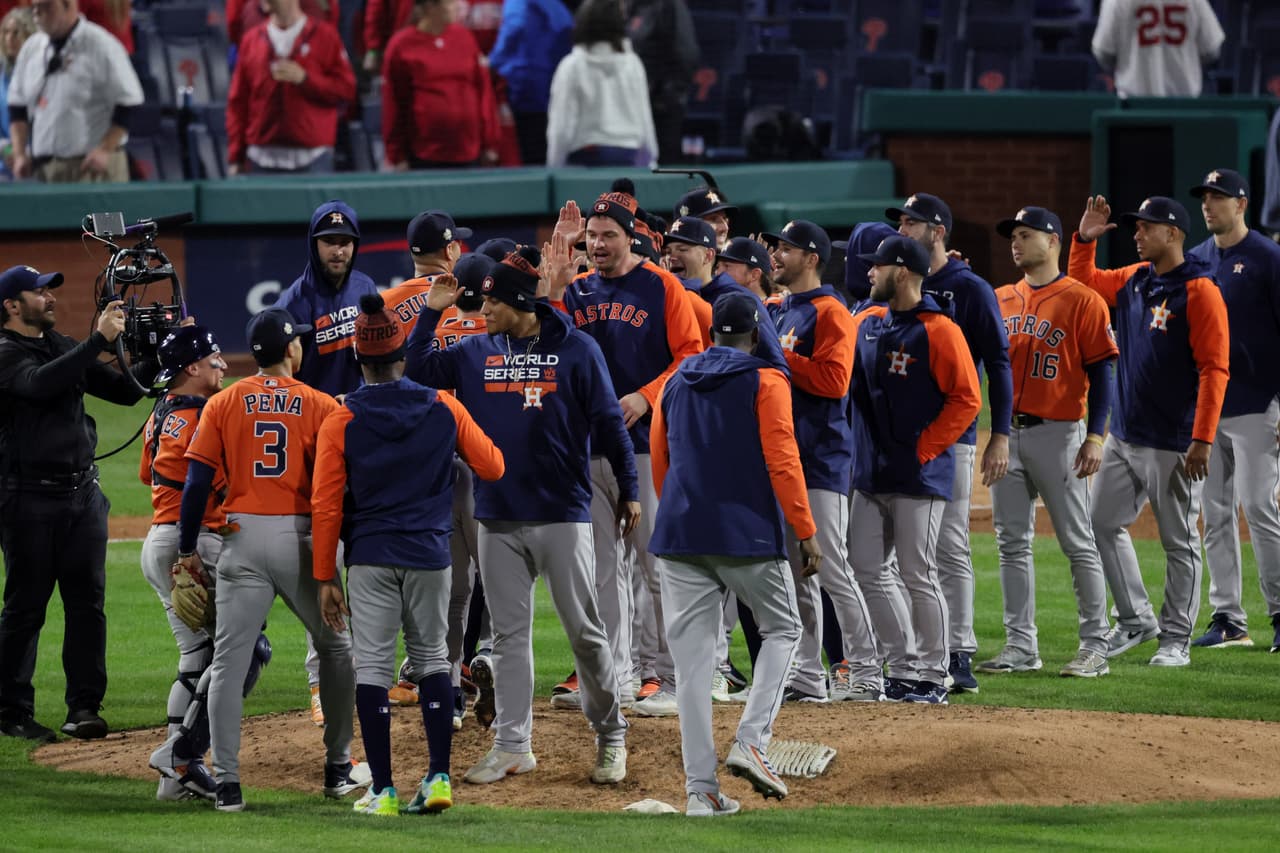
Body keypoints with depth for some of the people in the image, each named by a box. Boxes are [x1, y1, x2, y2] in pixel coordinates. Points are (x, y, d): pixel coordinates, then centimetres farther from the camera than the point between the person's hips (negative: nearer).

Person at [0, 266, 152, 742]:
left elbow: (125, 391, 14)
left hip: (82, 493, 6)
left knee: (88, 602, 1)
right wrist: (99, 340, -32)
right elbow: (40, 383, -28)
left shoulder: (64, 348, 16)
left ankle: (84, 707, 4)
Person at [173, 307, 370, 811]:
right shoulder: (320, 405, 1)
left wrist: (188, 549, 4)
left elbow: (198, 479, -1)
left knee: (229, 660, 0)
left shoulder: (224, 404, 4)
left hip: (242, 539, 1)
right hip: (300, 537, -1)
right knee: (335, 647, 18)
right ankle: (339, 769, 21)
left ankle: (227, 783, -7)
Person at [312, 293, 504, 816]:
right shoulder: (444, 410, -2)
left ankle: (383, 790, -2)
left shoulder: (341, 422, -5)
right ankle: (439, 777, 6)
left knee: (373, 668, 1)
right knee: (432, 660, 14)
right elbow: (492, 467, 7)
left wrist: (326, 577, -1)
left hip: (370, 558, -2)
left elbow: (326, 506, -6)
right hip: (429, 554, 2)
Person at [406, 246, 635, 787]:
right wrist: (432, 311, -3)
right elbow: (417, 373, 4)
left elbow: (608, 422, 0)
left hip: (562, 513, -4)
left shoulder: (575, 350, -4)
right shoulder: (475, 352, 7)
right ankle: (512, 746, 11)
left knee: (584, 630, 0)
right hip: (498, 518, 4)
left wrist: (628, 490, 1)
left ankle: (610, 735, 13)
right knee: (509, 634, 6)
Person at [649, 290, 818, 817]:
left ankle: (700, 787, -1)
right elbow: (782, 462, -10)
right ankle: (751, 742, -4)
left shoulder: (675, 384, 13)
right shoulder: (765, 383, -3)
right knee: (781, 630, 15)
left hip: (679, 536, 4)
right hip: (749, 535, -4)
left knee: (691, 655, 3)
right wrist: (806, 532, -7)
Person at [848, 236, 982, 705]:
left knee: (918, 575, -6)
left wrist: (924, 449, -14)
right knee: (865, 569, 6)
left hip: (918, 474, -8)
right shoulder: (866, 322, 12)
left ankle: (933, 676, 1)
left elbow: (966, 399, -12)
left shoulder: (939, 331, -10)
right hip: (870, 473, 8)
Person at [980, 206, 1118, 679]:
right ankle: (1021, 645, 11)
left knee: (1077, 543, -3)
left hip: (1058, 434, -6)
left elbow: (1101, 371, -7)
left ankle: (1095, 648, 2)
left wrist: (1095, 436, -15)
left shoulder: (1082, 300, -5)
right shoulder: (1001, 299, 14)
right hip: (1007, 432, 6)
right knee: (1012, 543, 6)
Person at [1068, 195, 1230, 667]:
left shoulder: (1199, 291, -14)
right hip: (1124, 435, 8)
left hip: (1174, 445, -8)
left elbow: (1214, 370, -17)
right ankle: (1135, 619, 23)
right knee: (1103, 524, 11)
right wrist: (1085, 239, 9)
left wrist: (1203, 440, -22)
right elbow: (1082, 283, 28)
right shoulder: (1132, 281, 10)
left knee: (1178, 541, 1)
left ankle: (1176, 640, 9)